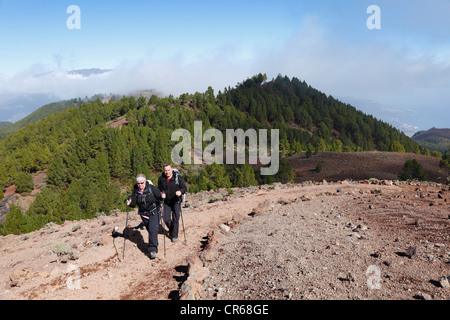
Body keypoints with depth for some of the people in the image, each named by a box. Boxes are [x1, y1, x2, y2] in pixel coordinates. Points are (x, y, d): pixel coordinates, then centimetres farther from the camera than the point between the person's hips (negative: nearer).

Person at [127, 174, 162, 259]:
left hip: (155, 212, -4)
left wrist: (162, 197, -38)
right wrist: (130, 203, -22)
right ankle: (154, 245, 35)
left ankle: (153, 250, -12)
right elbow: (134, 204, -1)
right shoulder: (135, 191, -4)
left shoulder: (152, 188, -15)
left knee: (153, 230, -16)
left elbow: (160, 197, -16)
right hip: (144, 214, 4)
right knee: (150, 231, 13)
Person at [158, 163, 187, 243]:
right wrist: (161, 194, -14)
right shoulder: (161, 179, -5)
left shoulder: (178, 177, -14)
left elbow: (184, 188, -11)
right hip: (166, 202, 3)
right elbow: (159, 189, 8)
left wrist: (180, 192, -33)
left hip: (176, 201, -2)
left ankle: (175, 235, 17)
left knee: (175, 219, -2)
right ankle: (171, 230, 34)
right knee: (166, 219, 2)